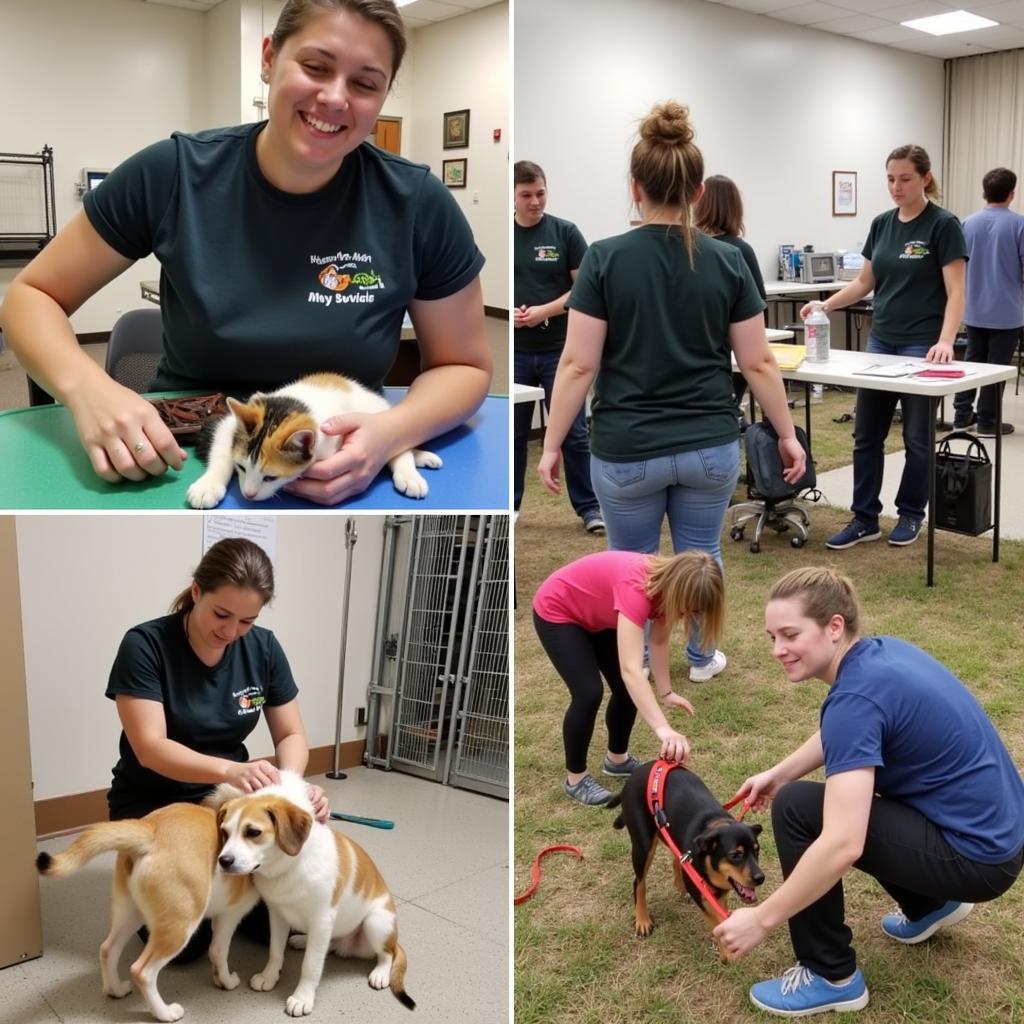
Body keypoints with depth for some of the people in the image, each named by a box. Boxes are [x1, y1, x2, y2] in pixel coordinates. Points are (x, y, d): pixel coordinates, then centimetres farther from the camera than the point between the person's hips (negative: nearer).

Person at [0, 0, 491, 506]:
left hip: (339, 483, 0)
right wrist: (86, 387, -24)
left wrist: (391, 433, -24)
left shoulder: (417, 206, -12)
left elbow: (465, 365, -1)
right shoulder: (173, 175, -11)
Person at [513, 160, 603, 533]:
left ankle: (589, 507, 12)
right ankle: (508, 505, 20)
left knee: (573, 431, 1)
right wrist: (508, 313, -15)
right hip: (515, 351, 2)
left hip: (560, 348, -2)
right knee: (512, 432, 8)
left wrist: (544, 311, -17)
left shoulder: (566, 232, -2)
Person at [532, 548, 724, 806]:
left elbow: (658, 640, -2)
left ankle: (617, 759, 28)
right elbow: (630, 669, -49)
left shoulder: (667, 582, -18)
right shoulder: (636, 587, -41)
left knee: (629, 689, 5)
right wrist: (663, 729, -55)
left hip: (596, 614, 8)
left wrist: (666, 692, -10)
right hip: (557, 612, -8)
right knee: (589, 693, -17)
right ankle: (575, 778, 3)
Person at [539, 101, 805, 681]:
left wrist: (553, 444, -4)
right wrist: (788, 435, 9)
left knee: (632, 562, 19)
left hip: (627, 450, -2)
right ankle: (702, 657, 36)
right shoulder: (727, 262, -4)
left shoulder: (605, 259, -12)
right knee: (701, 555, 22)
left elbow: (579, 365, -12)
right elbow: (758, 362, -2)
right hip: (710, 446, 2)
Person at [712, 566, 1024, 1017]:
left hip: (975, 855, -10)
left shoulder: (857, 696, -25)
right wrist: (779, 773, 20)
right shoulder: (881, 651, 3)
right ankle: (930, 904, 33)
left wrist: (762, 919, -22)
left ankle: (832, 976, 2)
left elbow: (842, 846, -31)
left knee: (797, 809, -12)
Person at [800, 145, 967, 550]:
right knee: (866, 433, 5)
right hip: (880, 341, 6)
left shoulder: (943, 225, -11)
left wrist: (945, 341, -28)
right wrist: (826, 304, -1)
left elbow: (956, 292, -15)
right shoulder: (881, 224, 8)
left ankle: (911, 514, 21)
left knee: (916, 435, 5)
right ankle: (865, 518, 13)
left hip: (921, 346, -6)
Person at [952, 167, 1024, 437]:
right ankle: (987, 422, 6)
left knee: (972, 361, 15)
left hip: (974, 309, 4)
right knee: (997, 366, 2)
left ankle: (962, 415, 17)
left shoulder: (968, 224, 2)